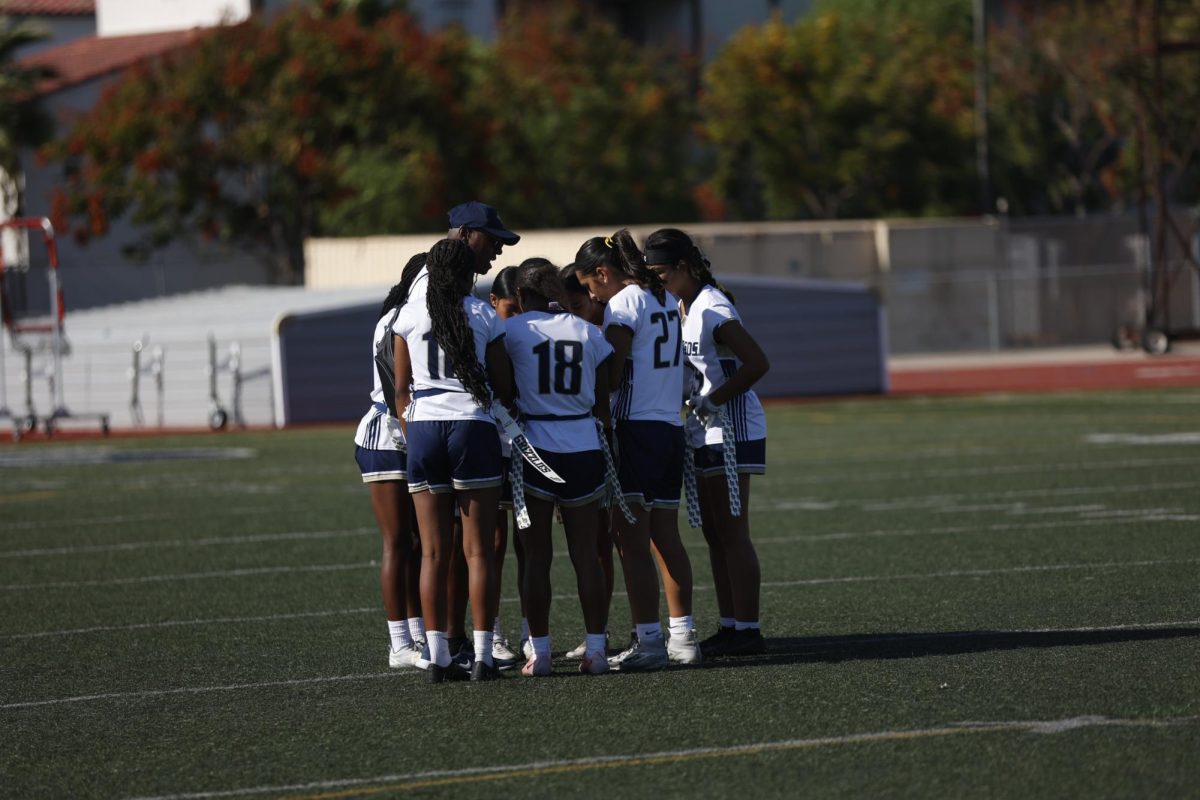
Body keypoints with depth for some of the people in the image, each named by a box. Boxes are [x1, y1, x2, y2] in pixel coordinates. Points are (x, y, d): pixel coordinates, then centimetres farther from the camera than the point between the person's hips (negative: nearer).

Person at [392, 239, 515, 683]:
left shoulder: (409, 317, 6)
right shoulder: (483, 316, 2)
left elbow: (401, 390, 8)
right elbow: (505, 388, 5)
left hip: (423, 429, 2)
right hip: (473, 428, -2)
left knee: (433, 553, 4)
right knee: (478, 550, 0)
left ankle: (438, 657, 0)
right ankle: (483, 656, -4)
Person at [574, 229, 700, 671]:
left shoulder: (623, 303, -9)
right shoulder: (666, 300, 14)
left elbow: (612, 377, -14)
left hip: (635, 429, -8)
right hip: (672, 428, 8)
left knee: (631, 541, -7)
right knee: (666, 538, 13)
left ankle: (648, 641, -10)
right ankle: (682, 636, 14)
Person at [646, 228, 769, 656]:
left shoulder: (713, 310, -17)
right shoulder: (681, 306, 11)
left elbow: (757, 363, -23)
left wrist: (711, 401, -19)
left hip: (733, 429, -10)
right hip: (706, 433, 10)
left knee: (731, 532, -8)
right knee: (713, 532, 11)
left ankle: (747, 631, -6)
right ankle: (729, 626, 15)